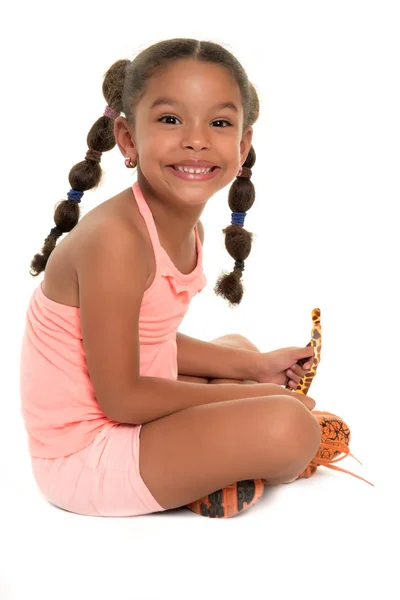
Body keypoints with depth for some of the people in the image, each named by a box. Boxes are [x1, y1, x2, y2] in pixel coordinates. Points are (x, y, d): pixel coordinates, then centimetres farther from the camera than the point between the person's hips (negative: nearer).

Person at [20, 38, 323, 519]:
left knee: (237, 348, 28)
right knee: (288, 427, -22)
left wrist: (255, 367, 7)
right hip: (83, 457, -10)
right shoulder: (114, 238, -27)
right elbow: (121, 398, -23)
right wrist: (244, 396, -13)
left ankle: (209, 472, 5)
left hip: (125, 421, 10)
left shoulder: (187, 231, 0)